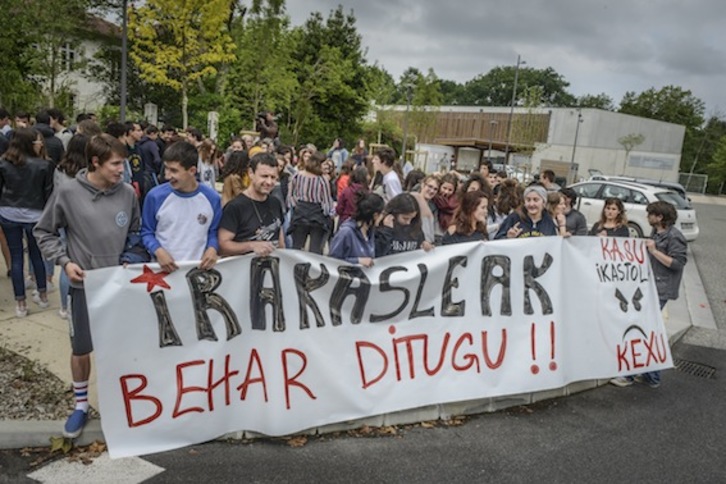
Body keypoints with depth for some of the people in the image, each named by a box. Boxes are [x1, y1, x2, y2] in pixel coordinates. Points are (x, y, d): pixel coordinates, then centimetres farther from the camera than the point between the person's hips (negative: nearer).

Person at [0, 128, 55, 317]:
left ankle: (20, 303, 12)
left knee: (16, 257, 7)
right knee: (36, 255, 17)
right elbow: (48, 192, -6)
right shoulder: (44, 165, -11)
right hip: (34, 216, -1)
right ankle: (43, 295, 27)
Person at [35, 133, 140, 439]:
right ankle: (81, 406, 29)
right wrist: (64, 261, -10)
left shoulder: (127, 193, -4)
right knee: (81, 349, 9)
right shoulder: (68, 193, -10)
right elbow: (44, 232, 1)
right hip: (85, 284, -1)